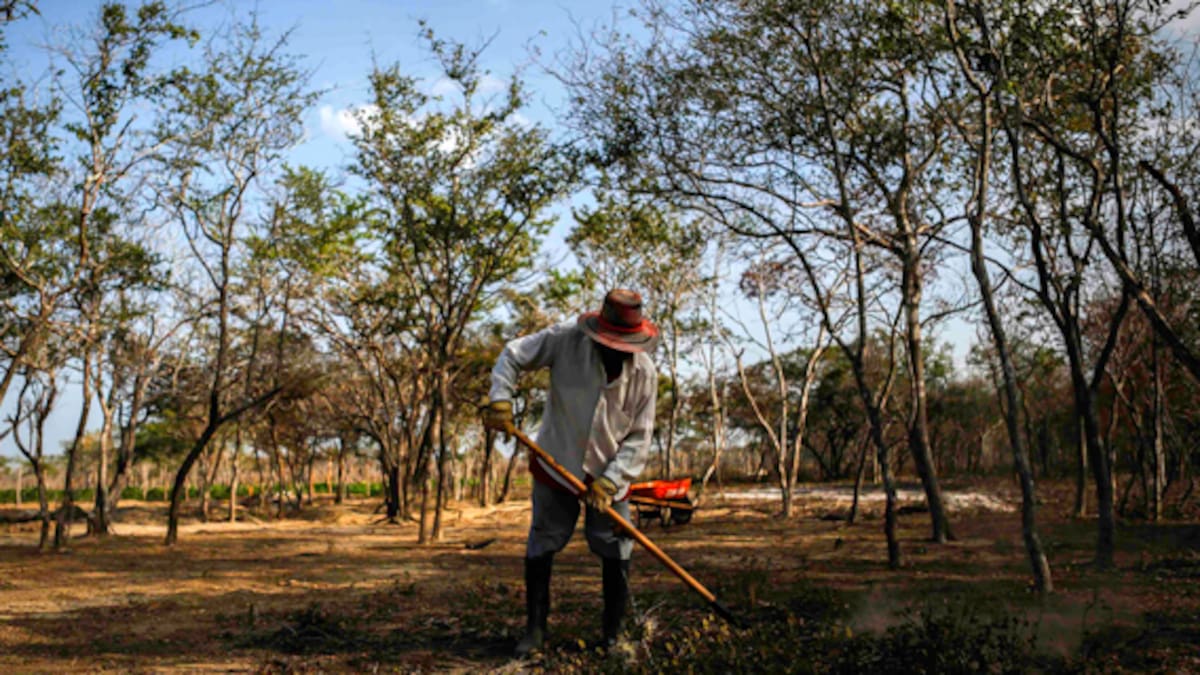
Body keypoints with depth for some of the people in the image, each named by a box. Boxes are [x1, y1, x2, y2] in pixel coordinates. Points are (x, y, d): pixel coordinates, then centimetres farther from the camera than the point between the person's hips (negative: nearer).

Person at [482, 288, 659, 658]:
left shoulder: (644, 372, -15)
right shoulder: (566, 340, -19)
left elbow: (639, 437, -10)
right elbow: (513, 355, -8)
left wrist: (610, 480, -18)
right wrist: (500, 399, -21)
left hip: (608, 477, 1)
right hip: (556, 466, 0)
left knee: (616, 556, 3)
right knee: (540, 550, 7)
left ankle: (613, 636, 20)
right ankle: (535, 630, 24)